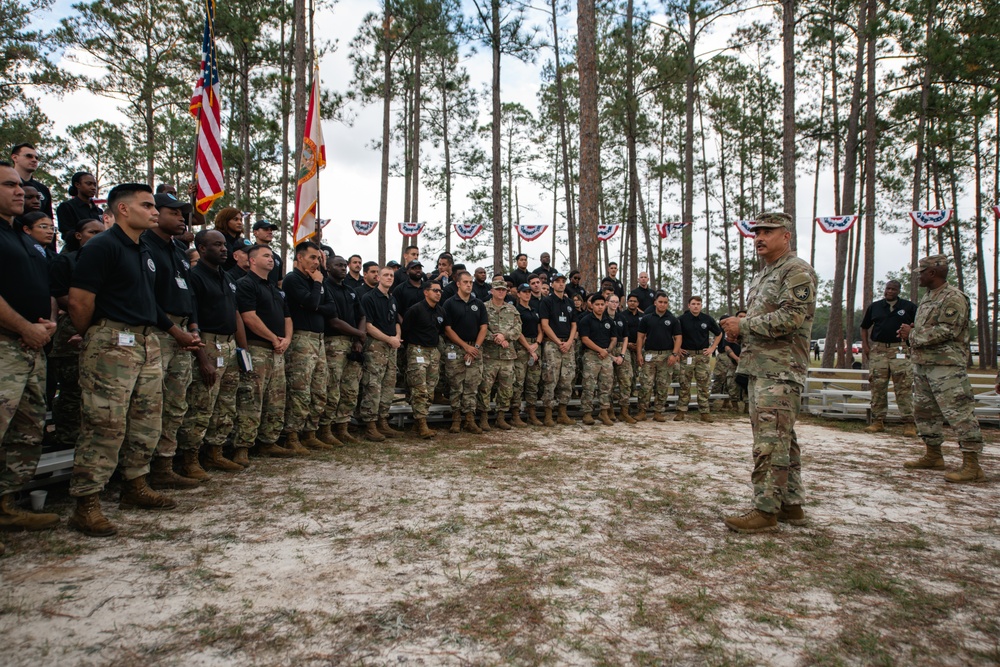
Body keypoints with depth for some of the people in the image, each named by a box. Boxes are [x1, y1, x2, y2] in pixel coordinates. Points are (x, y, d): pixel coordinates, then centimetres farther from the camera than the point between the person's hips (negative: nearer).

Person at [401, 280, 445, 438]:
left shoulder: (441, 311, 12)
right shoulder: (415, 309, -9)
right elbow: (405, 330, -5)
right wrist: (413, 345, 2)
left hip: (434, 352, 7)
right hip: (417, 351, -7)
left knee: (430, 391, 7)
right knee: (420, 390, -12)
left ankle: (418, 424, 15)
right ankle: (421, 424, -9)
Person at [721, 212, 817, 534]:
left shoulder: (797, 271, -8)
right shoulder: (764, 275, 23)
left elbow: (789, 318, -20)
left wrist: (744, 325, -13)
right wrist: (739, 328, 7)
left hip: (780, 371, -10)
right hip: (759, 367, 10)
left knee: (770, 440, -11)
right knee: (782, 439, 13)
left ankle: (766, 510, -7)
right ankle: (791, 505, 22)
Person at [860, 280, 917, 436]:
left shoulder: (909, 306, 6)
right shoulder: (874, 306, 13)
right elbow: (864, 327, 21)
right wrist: (865, 345, 8)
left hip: (900, 350, -2)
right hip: (878, 350, 2)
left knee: (904, 388, -6)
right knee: (877, 387, 4)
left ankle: (909, 423, -2)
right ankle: (878, 421, 11)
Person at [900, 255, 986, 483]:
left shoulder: (954, 298, -12)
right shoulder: (927, 298, 17)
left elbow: (946, 331, -21)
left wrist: (913, 334, -13)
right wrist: (910, 332, 5)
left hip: (946, 365, -10)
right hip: (922, 364, 10)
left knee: (959, 412, -10)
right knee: (924, 411, 15)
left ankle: (972, 466, -7)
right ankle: (933, 456, 27)